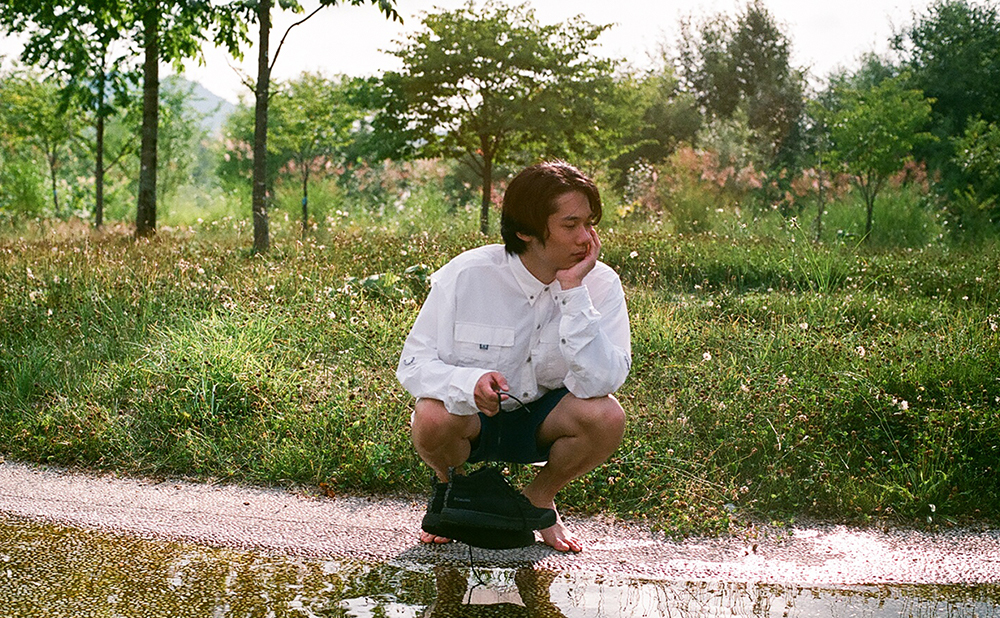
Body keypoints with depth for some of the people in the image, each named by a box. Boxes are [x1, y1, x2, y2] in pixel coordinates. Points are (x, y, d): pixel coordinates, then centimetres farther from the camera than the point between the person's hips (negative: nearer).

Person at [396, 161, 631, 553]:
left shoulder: (600, 284, -15)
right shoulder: (467, 275, -18)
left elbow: (601, 383, -28)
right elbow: (413, 365, -17)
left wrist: (573, 291, -32)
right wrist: (470, 382, -38)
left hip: (542, 421, 1)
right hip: (473, 417, -1)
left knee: (606, 417, -29)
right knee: (433, 418, -34)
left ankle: (540, 499, 3)